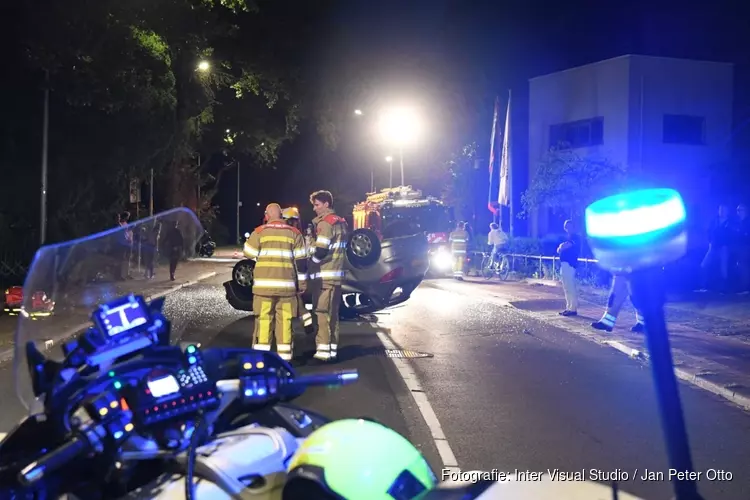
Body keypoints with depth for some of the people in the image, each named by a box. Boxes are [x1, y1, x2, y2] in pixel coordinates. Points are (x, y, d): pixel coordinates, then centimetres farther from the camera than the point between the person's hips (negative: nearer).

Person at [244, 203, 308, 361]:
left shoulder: (259, 231, 1)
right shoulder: (294, 233, 6)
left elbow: (248, 254, 7)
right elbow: (301, 261, 5)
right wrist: (301, 285, 10)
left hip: (264, 284, -1)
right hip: (286, 284, 1)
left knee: (263, 318, 2)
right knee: (285, 319, 6)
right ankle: (285, 355, 7)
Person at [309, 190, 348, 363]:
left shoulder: (325, 222, -13)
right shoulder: (340, 222, 15)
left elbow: (321, 251, -18)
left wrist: (309, 261, -3)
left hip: (324, 275, -9)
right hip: (336, 274, 9)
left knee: (322, 312, -6)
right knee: (332, 313, 11)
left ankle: (323, 350, -6)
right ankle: (332, 350, 14)